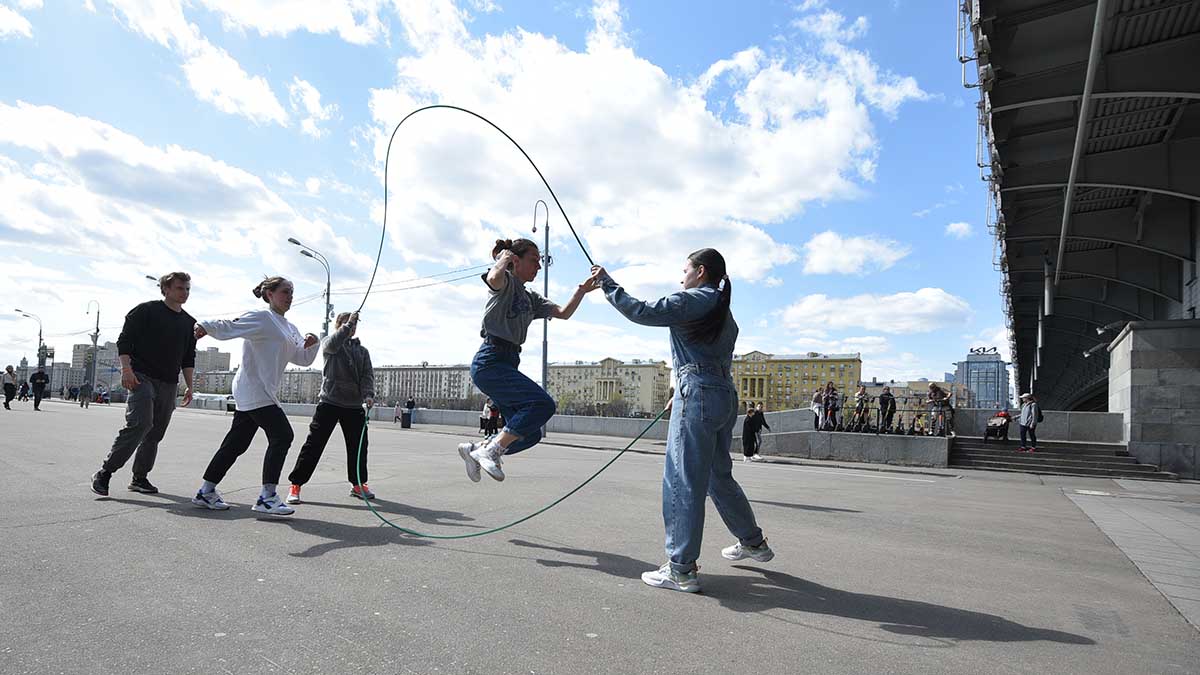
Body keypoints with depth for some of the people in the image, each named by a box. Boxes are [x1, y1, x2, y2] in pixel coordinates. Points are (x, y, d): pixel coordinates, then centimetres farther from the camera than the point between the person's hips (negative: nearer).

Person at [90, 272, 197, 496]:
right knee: (140, 424, -20)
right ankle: (104, 472, -9)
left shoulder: (189, 322, 15)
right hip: (142, 377, -6)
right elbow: (124, 340, -4)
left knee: (156, 433, 6)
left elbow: (188, 358, 18)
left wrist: (189, 386, 13)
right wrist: (126, 369, -16)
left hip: (168, 385, 6)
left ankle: (140, 478, 17)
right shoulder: (147, 310, 0)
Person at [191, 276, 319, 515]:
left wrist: (312, 343, -2)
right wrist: (207, 326, -35)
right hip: (254, 390, -9)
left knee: (236, 442, 13)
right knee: (282, 435, -13)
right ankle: (267, 497, -10)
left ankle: (206, 491, 24)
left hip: (265, 392, 9)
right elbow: (230, 327, -17)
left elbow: (303, 358, 17)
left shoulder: (290, 329, 18)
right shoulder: (261, 318, -7)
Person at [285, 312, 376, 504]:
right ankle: (296, 484, 6)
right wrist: (348, 325, -21)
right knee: (314, 443, -3)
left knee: (358, 444, 7)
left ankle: (358, 484, 22)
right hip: (329, 401, -3)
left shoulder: (362, 351, 13)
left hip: (354, 405, 3)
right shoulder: (328, 343, 6)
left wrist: (368, 395, -15)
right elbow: (332, 345, -20)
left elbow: (368, 375, 1)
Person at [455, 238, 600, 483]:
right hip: (491, 362, -9)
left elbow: (563, 313, 19)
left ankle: (474, 449, 16)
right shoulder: (506, 282, -2)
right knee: (543, 403, -25)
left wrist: (581, 291, 9)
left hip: (508, 364, 9)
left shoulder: (529, 298, 23)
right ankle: (491, 450, -16)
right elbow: (494, 278, -28)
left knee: (530, 434, 4)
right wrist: (504, 258, -9)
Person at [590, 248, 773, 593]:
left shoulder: (691, 301, -4)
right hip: (725, 395, 10)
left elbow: (641, 311, -9)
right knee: (719, 476, 23)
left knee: (682, 482, -5)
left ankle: (681, 569, -2)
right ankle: (754, 542, 37)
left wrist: (607, 283, 2)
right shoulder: (724, 312, 22)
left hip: (699, 395, -9)